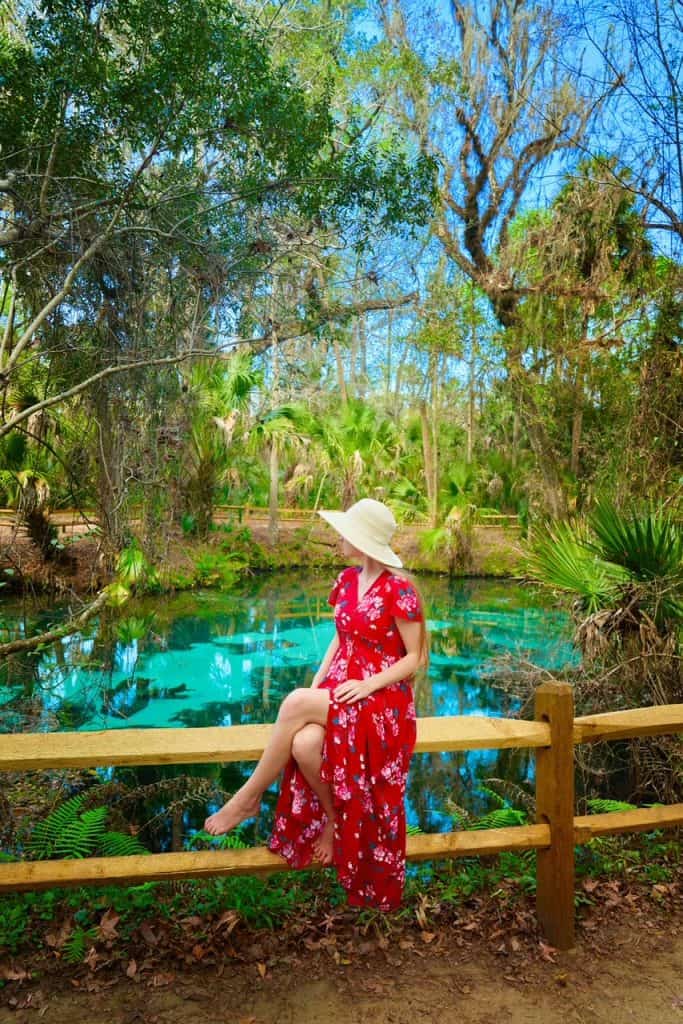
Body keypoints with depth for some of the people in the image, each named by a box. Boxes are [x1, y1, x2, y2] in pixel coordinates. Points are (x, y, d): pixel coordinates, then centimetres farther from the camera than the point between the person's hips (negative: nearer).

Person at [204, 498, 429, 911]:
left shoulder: (399, 589, -14)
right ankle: (332, 816, -2)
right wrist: (317, 683, 0)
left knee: (295, 704, -29)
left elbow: (415, 657, -10)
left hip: (383, 696, -6)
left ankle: (250, 796, -8)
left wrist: (367, 685, -20)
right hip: (339, 689, 6)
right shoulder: (347, 580, 7)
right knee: (304, 744, -28)